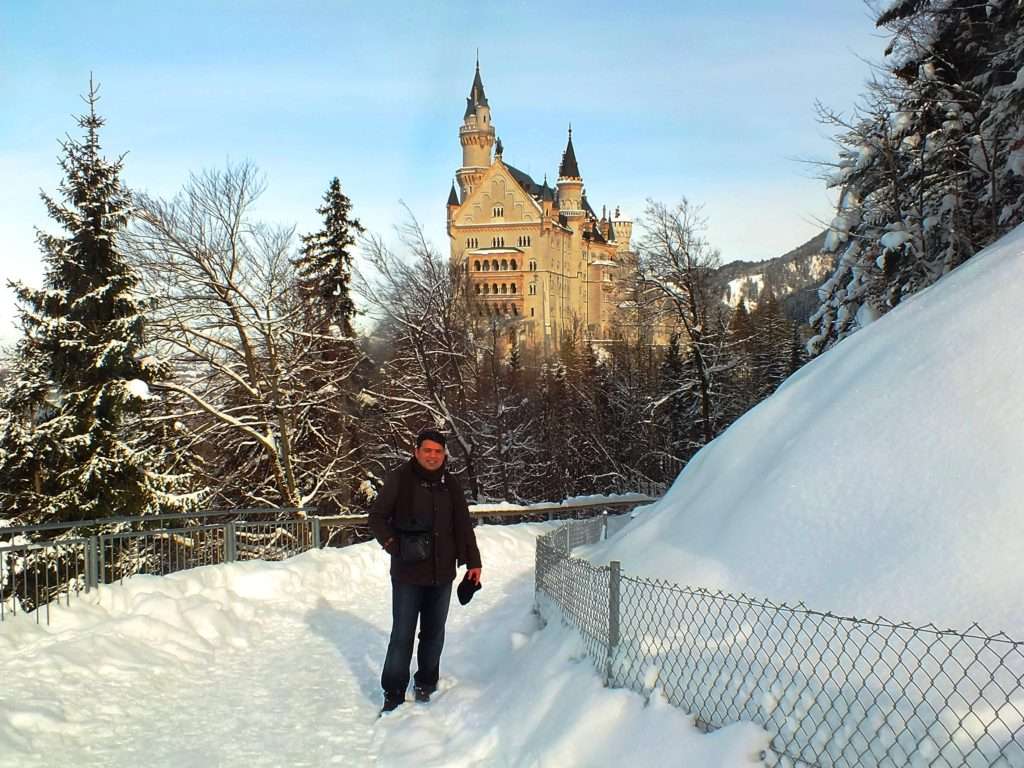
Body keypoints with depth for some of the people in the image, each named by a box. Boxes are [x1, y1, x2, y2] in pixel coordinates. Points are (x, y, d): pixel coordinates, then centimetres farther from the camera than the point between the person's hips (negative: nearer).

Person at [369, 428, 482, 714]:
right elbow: (377, 517, 0)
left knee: (434, 633, 13)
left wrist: (473, 562, 9)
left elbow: (464, 526, 14)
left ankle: (426, 683, 29)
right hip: (408, 573, -4)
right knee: (402, 636, -3)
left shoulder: (450, 485, 8)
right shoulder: (398, 480, -5)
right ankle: (393, 693, 7)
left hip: (442, 573, 4)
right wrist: (394, 545, -12)